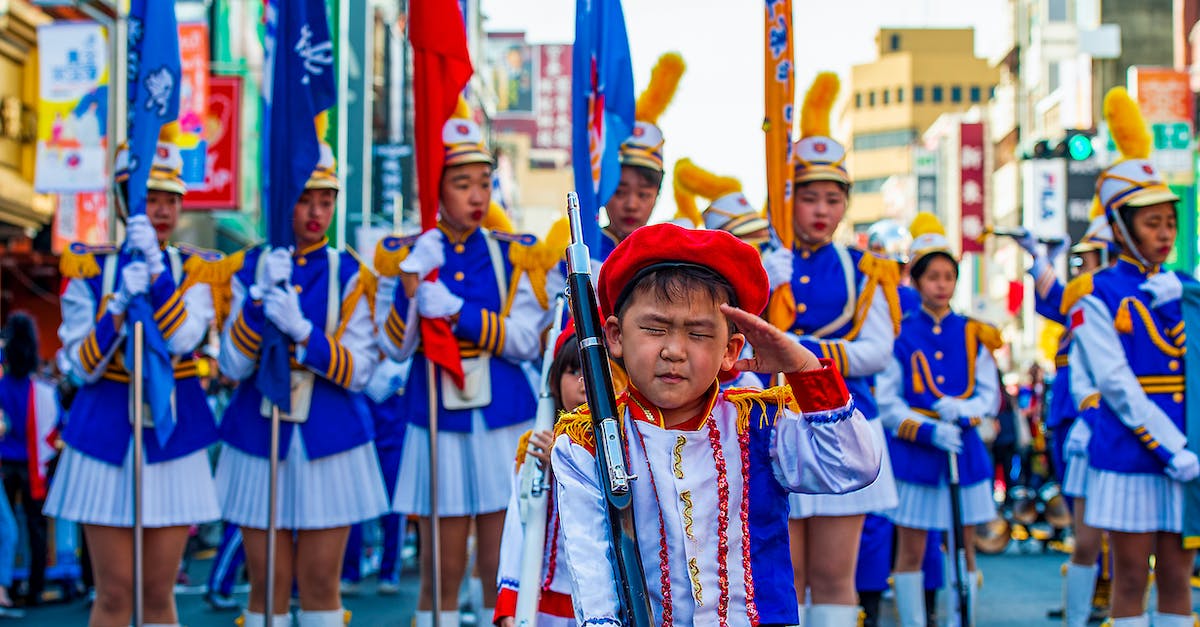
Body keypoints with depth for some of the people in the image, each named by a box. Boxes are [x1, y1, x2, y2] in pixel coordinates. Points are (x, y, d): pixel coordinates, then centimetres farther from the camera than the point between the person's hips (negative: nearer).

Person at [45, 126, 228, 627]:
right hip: (106, 432, 0)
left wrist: (156, 266, -23)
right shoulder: (89, 270, 4)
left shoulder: (196, 269, 5)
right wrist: (120, 303, -17)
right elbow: (83, 367, -2)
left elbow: (184, 339, -14)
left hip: (173, 432, 1)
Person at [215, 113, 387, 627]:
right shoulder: (252, 270, 3)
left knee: (320, 582, 5)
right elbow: (233, 366, -6)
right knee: (268, 583, 4)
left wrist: (301, 330, -23)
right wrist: (261, 300, -20)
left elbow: (360, 369, -8)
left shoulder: (348, 275, 1)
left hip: (329, 444, -1)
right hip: (259, 442, 1)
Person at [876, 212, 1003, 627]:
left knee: (965, 548, 6)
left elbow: (990, 396, 6)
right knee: (911, 550, 3)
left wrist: (964, 411, -15)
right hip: (914, 453, -2)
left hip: (964, 452, 3)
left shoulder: (972, 336, 7)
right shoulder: (901, 335, -1)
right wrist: (929, 430, -18)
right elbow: (886, 403, -4)